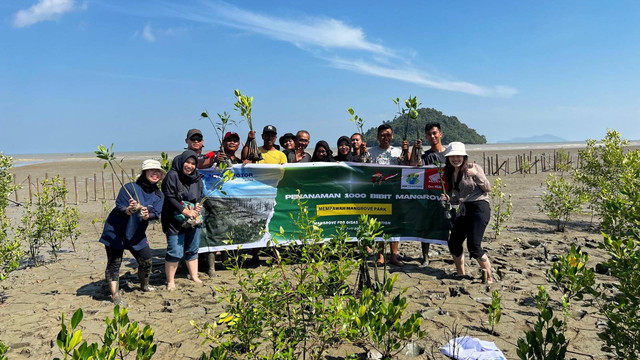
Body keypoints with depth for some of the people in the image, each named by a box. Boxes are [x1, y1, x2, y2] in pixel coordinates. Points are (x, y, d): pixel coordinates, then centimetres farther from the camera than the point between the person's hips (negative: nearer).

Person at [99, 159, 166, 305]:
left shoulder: (159, 195, 2)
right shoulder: (130, 188, -13)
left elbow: (156, 214, -10)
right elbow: (119, 207, -17)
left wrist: (147, 216, -33)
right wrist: (129, 210, -39)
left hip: (137, 234, 4)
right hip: (116, 231, -4)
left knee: (146, 260, 1)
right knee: (114, 263, -5)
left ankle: (144, 286, 27)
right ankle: (115, 294, 1)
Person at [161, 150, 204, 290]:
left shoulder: (196, 178, 7)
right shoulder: (172, 176, -12)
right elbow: (170, 198, -15)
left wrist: (198, 205, -7)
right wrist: (185, 211, -20)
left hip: (193, 219, 6)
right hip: (175, 220, -6)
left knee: (192, 250, 15)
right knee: (175, 252, -5)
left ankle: (194, 277, 28)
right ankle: (170, 282, 10)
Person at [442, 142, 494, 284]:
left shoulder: (473, 168, -5)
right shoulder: (451, 174, 13)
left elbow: (487, 188, -6)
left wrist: (477, 175, -21)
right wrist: (449, 199, 0)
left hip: (479, 207, -7)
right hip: (463, 211, 7)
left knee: (473, 246, -15)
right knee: (453, 244, 6)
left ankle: (489, 278, 2)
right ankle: (461, 276, 24)